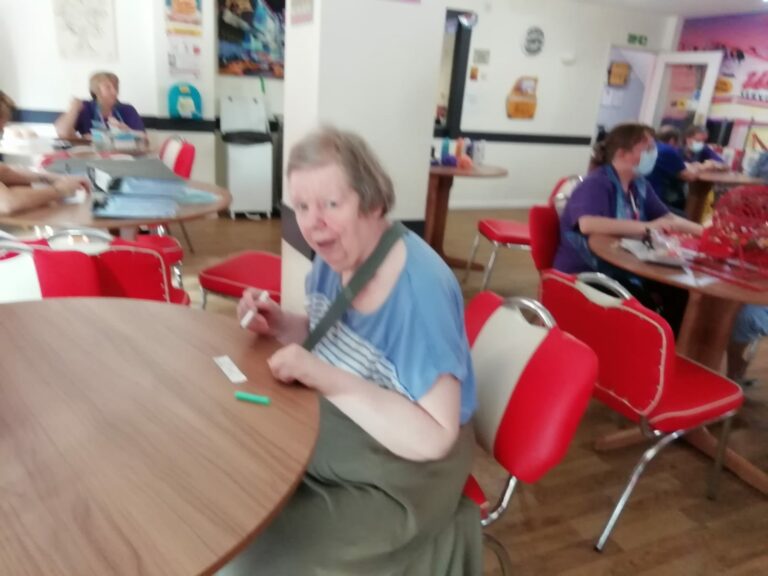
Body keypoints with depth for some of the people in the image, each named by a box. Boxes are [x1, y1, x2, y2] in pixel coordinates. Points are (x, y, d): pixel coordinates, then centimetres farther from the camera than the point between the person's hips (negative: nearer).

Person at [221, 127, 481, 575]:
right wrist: (281, 325, -7)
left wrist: (330, 381, -33)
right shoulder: (336, 256, -6)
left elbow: (434, 437, -28)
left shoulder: (420, 288, -29)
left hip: (396, 479, -7)